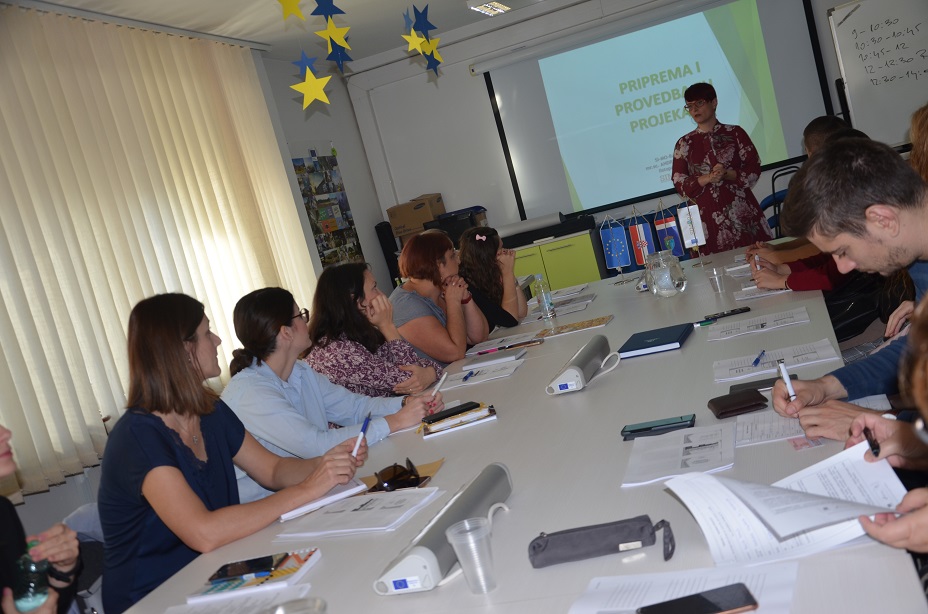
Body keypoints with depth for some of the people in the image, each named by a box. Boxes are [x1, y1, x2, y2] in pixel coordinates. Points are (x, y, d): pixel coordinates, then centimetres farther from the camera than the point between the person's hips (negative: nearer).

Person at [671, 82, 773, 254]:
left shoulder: (735, 133, 7)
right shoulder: (684, 143, 9)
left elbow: (754, 169, 2)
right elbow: (679, 183, 3)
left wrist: (727, 174, -15)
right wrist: (705, 179, -14)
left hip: (742, 211, 0)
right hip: (708, 216, 0)